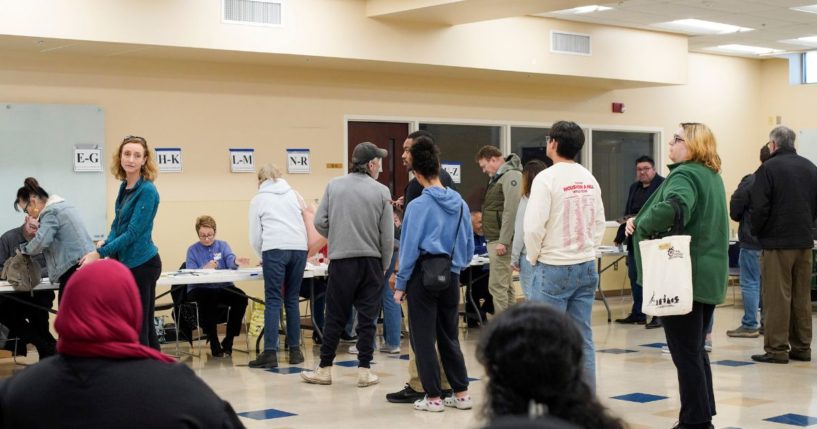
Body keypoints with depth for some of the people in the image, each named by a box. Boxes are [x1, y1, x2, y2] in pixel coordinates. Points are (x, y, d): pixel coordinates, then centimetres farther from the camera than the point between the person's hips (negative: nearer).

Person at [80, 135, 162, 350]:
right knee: (145, 326, 13)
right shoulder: (124, 187, 9)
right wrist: (106, 243, -1)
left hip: (141, 264, -8)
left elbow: (133, 232, -19)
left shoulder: (147, 191, -16)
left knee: (137, 328, -3)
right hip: (128, 263, 8)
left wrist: (100, 253, -16)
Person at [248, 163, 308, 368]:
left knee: (273, 301, -4)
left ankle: (270, 353, -11)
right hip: (299, 248, 3)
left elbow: (255, 236, 10)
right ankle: (295, 350, 10)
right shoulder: (294, 194, 21)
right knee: (292, 299, 10)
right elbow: (306, 224, 22)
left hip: (275, 249, -3)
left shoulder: (258, 199, 13)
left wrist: (263, 256, 25)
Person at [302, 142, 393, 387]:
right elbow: (387, 234, -3)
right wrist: (384, 265, 9)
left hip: (341, 259, 1)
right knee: (367, 318, 5)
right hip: (371, 260, -1)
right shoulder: (381, 191, -3)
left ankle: (324, 369, 13)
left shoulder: (334, 186, 1)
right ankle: (364, 371, 7)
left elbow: (319, 222, -1)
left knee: (335, 317, 7)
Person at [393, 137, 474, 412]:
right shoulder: (460, 204, 4)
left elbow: (410, 248, -11)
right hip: (451, 276, 5)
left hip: (424, 276, -5)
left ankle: (433, 397, 6)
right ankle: (461, 394, 16)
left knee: (423, 338, 4)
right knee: (449, 337, 15)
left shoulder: (419, 205, -12)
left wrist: (401, 285, -4)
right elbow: (469, 247, 9)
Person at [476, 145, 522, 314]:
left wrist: (503, 241, -22)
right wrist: (496, 240, 15)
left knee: (497, 285, -10)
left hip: (500, 241, -10)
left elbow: (511, 211, -20)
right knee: (506, 285, 13)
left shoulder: (511, 176, -13)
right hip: (495, 240, 10)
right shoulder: (498, 178, 18)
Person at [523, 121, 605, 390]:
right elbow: (599, 223, 12)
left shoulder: (546, 178, -13)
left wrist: (534, 257, -2)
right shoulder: (589, 179, 8)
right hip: (586, 267, 6)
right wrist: (587, 252, 17)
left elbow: (534, 226, -17)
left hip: (553, 268, -6)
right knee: (582, 338, 10)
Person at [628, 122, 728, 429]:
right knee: (696, 350, 18)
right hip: (707, 274, 10)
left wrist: (642, 225, -20)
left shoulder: (685, 175, -16)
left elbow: (673, 208, -38)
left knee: (685, 352, -2)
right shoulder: (712, 176, 14)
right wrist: (641, 221, 7)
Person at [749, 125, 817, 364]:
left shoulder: (768, 168, -11)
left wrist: (756, 232, 1)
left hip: (777, 241, -6)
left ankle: (777, 349, -2)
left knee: (777, 297, -3)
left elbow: (760, 208, -14)